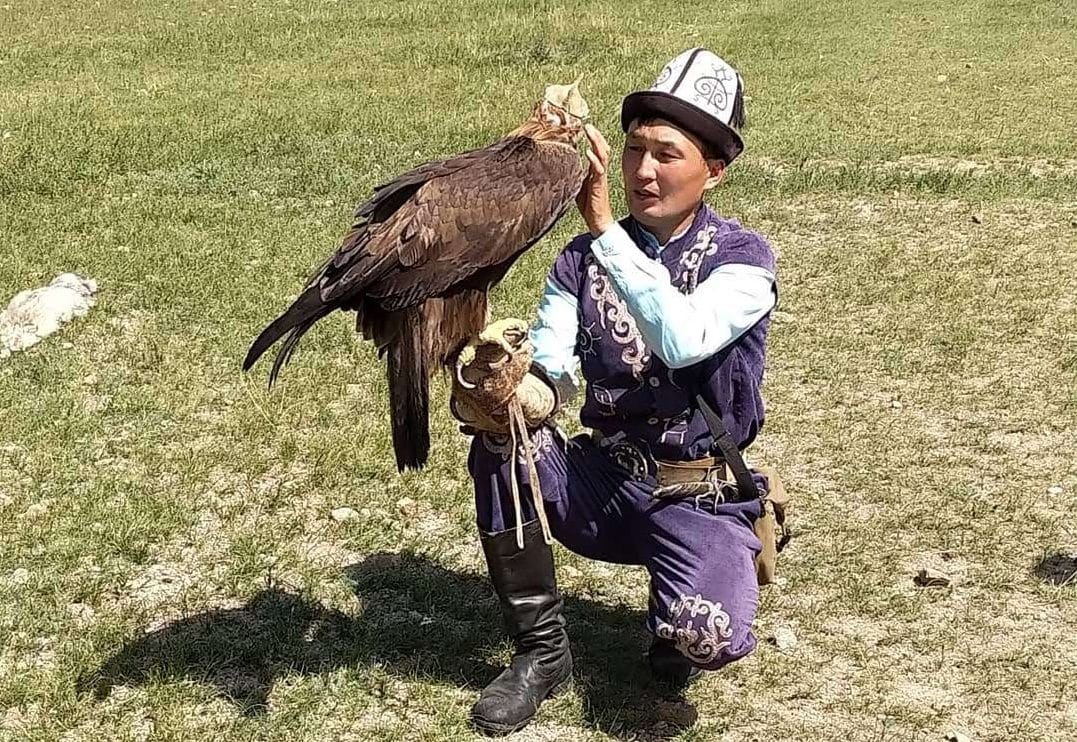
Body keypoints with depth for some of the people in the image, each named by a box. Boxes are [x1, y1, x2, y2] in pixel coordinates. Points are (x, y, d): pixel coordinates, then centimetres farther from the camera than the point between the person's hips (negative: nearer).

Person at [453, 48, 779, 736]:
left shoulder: (743, 258, -9)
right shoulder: (583, 259, 3)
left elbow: (683, 339, -30)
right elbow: (547, 377, -10)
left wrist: (605, 226, -32)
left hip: (699, 500, -4)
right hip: (600, 484, 4)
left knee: (706, 637, -34)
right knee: (500, 430, -26)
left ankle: (679, 618, 8)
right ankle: (541, 652, -9)